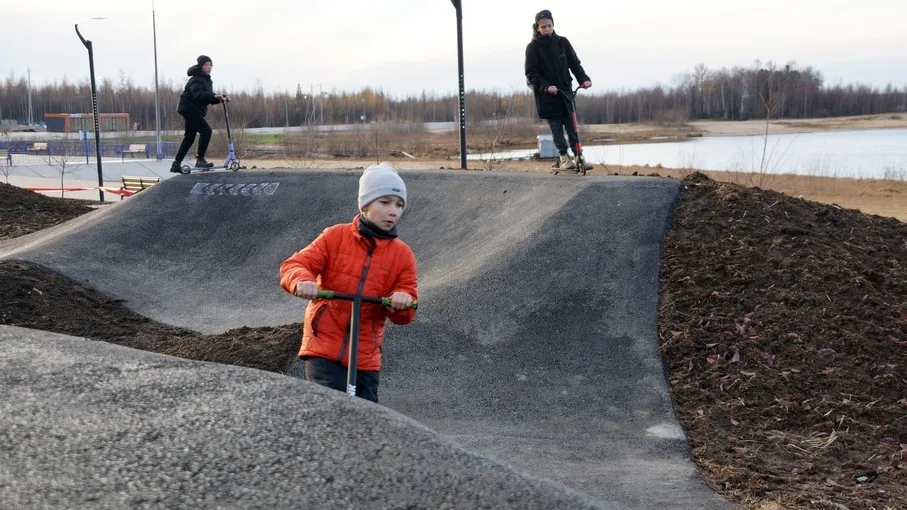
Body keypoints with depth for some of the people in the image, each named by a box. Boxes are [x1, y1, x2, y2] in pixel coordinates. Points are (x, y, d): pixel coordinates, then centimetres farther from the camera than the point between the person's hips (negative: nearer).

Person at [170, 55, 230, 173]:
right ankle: (200, 159, -18)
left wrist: (220, 98, -6)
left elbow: (210, 99, 13)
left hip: (196, 111, 10)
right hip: (189, 109, -10)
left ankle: (176, 164, 17)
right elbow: (198, 94, -33)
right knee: (206, 130, -20)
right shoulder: (196, 80, -15)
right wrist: (214, 96, -43)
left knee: (189, 138, 12)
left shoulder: (207, 80, 15)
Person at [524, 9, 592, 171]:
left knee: (571, 124, -1)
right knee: (556, 126, -3)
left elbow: (574, 63, 4)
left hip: (565, 90, 3)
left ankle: (578, 155, 0)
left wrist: (584, 79, -13)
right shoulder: (533, 47, -4)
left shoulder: (562, 42, 5)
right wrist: (546, 86, -23)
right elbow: (531, 73, -9)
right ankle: (563, 156, 3)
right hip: (546, 94, -2)